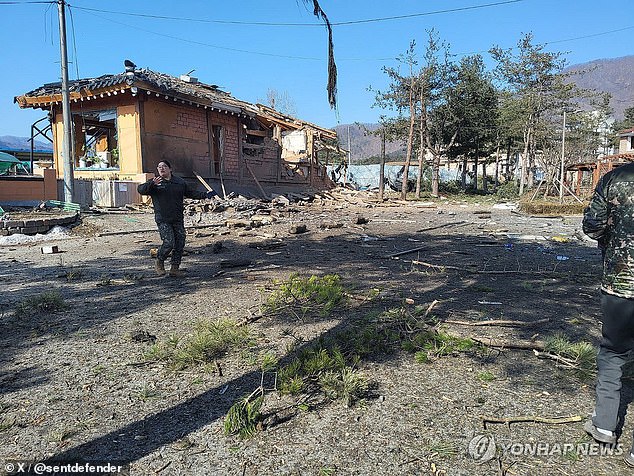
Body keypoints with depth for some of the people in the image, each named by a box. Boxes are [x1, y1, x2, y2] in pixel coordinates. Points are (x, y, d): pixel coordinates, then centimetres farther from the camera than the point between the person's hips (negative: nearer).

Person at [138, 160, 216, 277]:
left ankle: (175, 268, 14)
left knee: (180, 244, 2)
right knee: (169, 243, -13)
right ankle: (159, 263, 13)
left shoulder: (180, 182, 13)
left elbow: (191, 193, 23)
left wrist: (205, 195, 13)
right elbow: (141, 189, -9)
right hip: (163, 220, -4)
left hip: (178, 220, 4)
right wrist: (152, 184, -27)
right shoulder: (155, 183, 3)